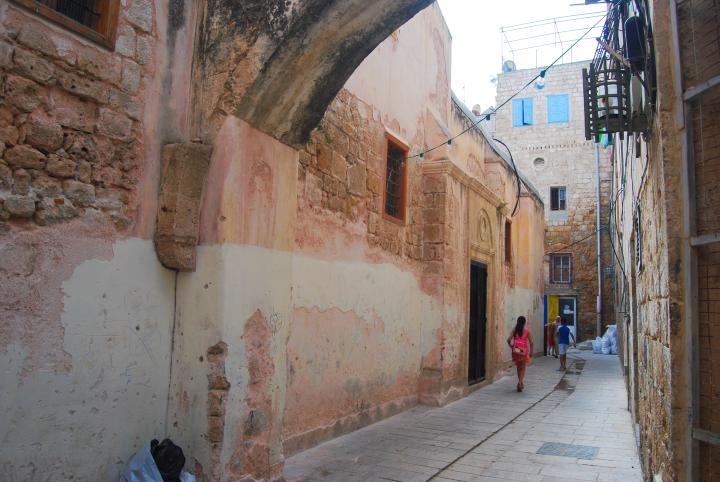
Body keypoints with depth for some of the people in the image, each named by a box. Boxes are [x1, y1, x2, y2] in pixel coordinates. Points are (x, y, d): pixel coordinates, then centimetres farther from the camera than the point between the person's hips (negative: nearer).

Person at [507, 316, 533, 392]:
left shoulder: (514, 330, 1)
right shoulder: (527, 330, -2)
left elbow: (509, 340, -9)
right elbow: (531, 342, -4)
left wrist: (511, 347, 7)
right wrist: (531, 351, 6)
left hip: (516, 351, 2)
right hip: (524, 351, -2)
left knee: (518, 367, 19)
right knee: (523, 368, 5)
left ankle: (521, 382, 28)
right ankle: (520, 382, -15)